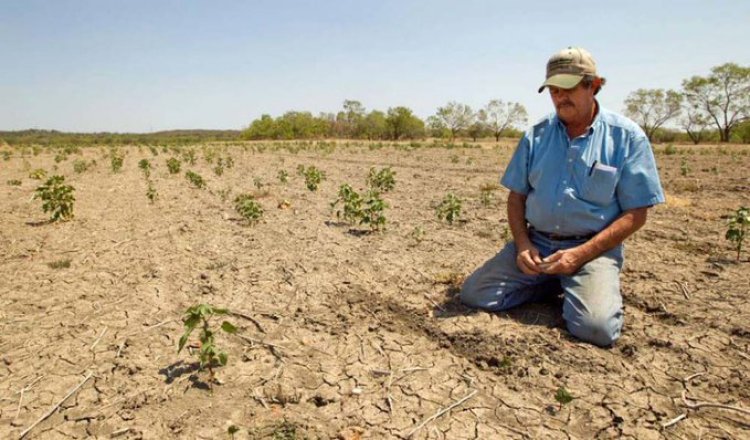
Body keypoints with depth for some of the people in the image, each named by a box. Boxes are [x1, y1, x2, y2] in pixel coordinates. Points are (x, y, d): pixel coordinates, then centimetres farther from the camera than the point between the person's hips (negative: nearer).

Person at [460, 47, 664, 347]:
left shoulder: (627, 137, -3)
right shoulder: (536, 136, 6)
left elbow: (635, 214, -5)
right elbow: (516, 196, 10)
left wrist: (580, 254, -16)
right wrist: (522, 243, -8)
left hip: (592, 248, -3)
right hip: (535, 243, 4)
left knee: (596, 327, -28)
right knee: (473, 294, -11)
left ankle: (579, 287, 8)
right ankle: (554, 284, 9)